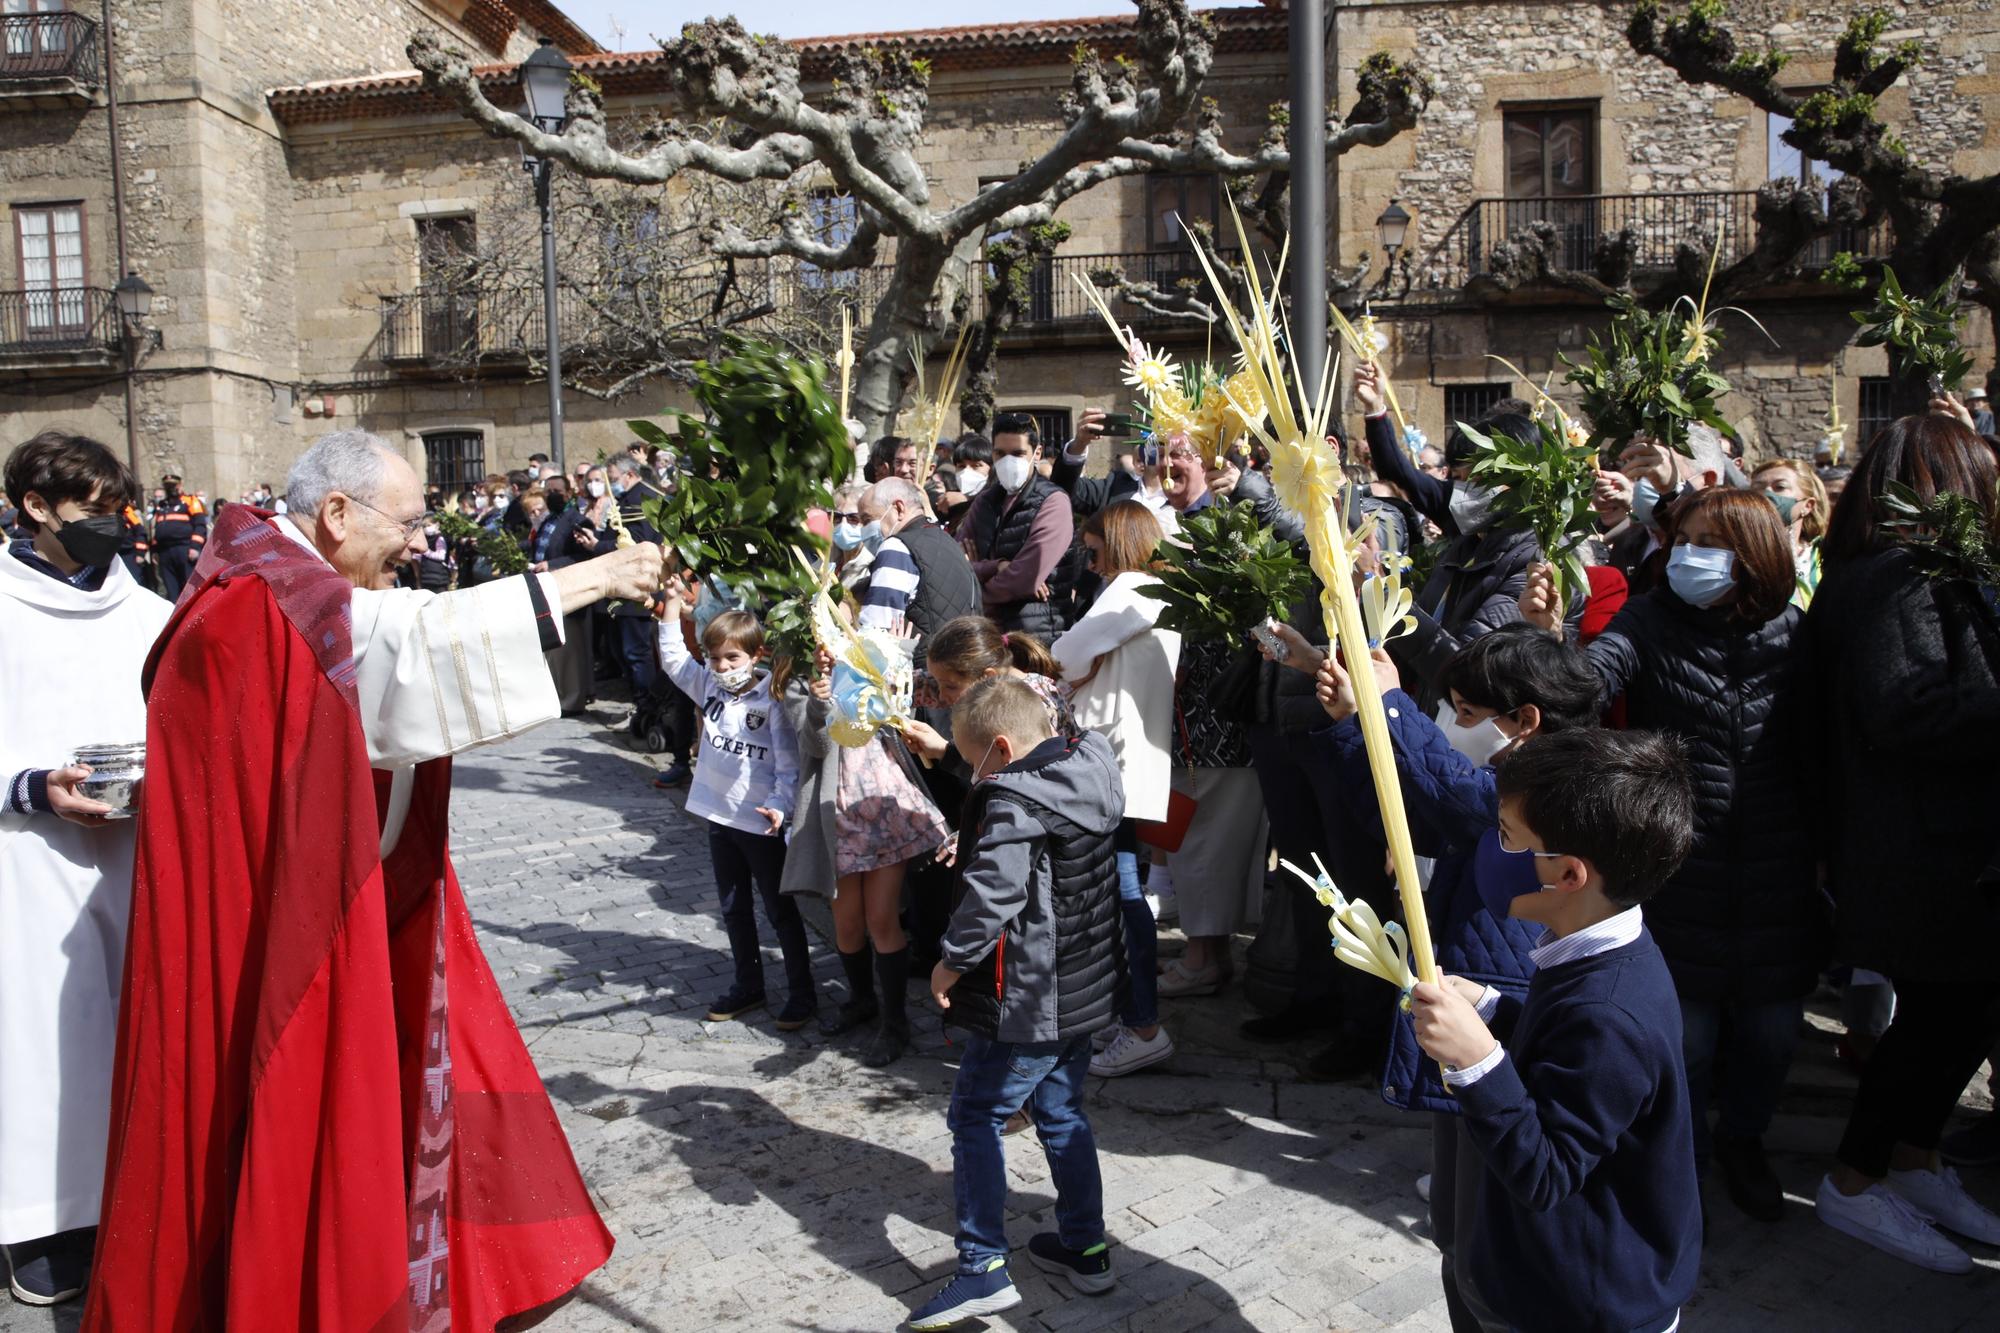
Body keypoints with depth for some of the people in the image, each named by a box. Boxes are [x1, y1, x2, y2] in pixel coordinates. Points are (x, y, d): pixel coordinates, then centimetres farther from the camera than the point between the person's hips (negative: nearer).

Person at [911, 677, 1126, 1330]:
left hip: (1025, 1001, -9)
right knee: (1062, 1113, 21)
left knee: (975, 1120, 4)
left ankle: (984, 1269, 7)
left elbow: (990, 896, -29)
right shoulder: (1090, 776, 4)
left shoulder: (1014, 803, -22)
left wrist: (951, 964, -13)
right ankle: (1084, 1247, 31)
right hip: (1084, 988, 9)